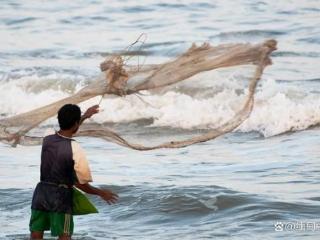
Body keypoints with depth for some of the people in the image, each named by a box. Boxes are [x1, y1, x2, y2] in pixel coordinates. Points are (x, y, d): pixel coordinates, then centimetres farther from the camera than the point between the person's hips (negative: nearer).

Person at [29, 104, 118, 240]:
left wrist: (85, 116, 34)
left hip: (41, 192, 5)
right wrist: (101, 193, 2)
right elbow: (81, 184, -14)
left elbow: (67, 130, 24)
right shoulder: (75, 150, -18)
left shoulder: (47, 140, -1)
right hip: (60, 196, -5)